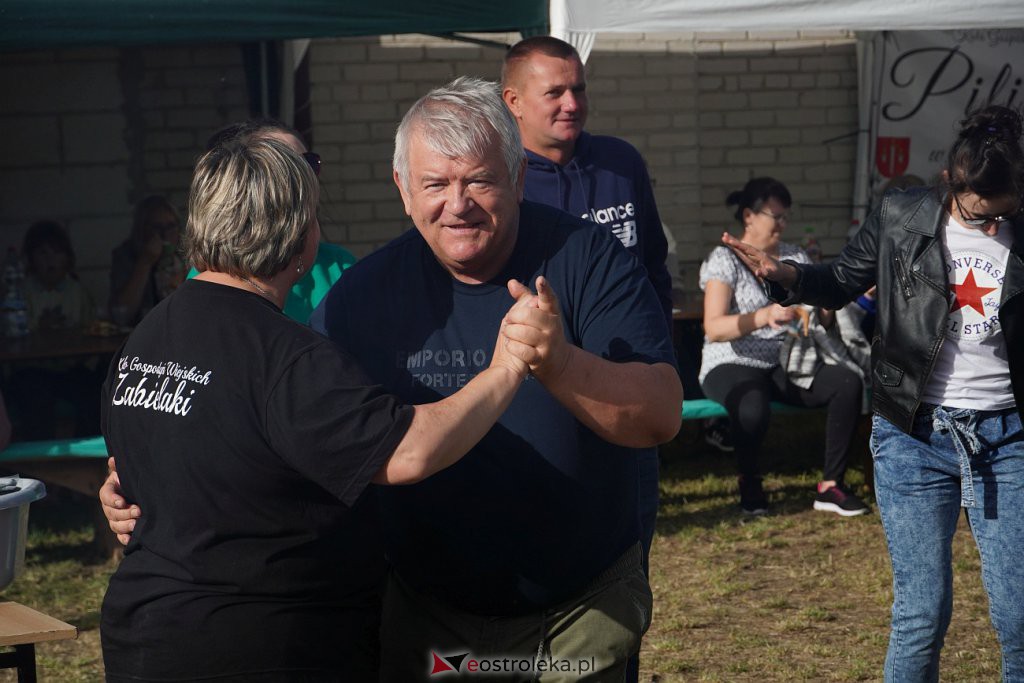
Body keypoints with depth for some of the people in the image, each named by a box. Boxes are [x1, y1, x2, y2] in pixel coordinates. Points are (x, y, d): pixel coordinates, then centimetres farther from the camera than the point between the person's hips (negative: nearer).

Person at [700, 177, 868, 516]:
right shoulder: (725, 259, -4)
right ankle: (749, 485, -10)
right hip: (733, 365, -5)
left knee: (848, 382, -24)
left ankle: (831, 485, -16)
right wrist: (765, 316, -33)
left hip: (785, 366, 5)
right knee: (753, 406, -40)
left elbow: (824, 317, 10)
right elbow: (713, 328, -18)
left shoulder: (795, 257, 14)